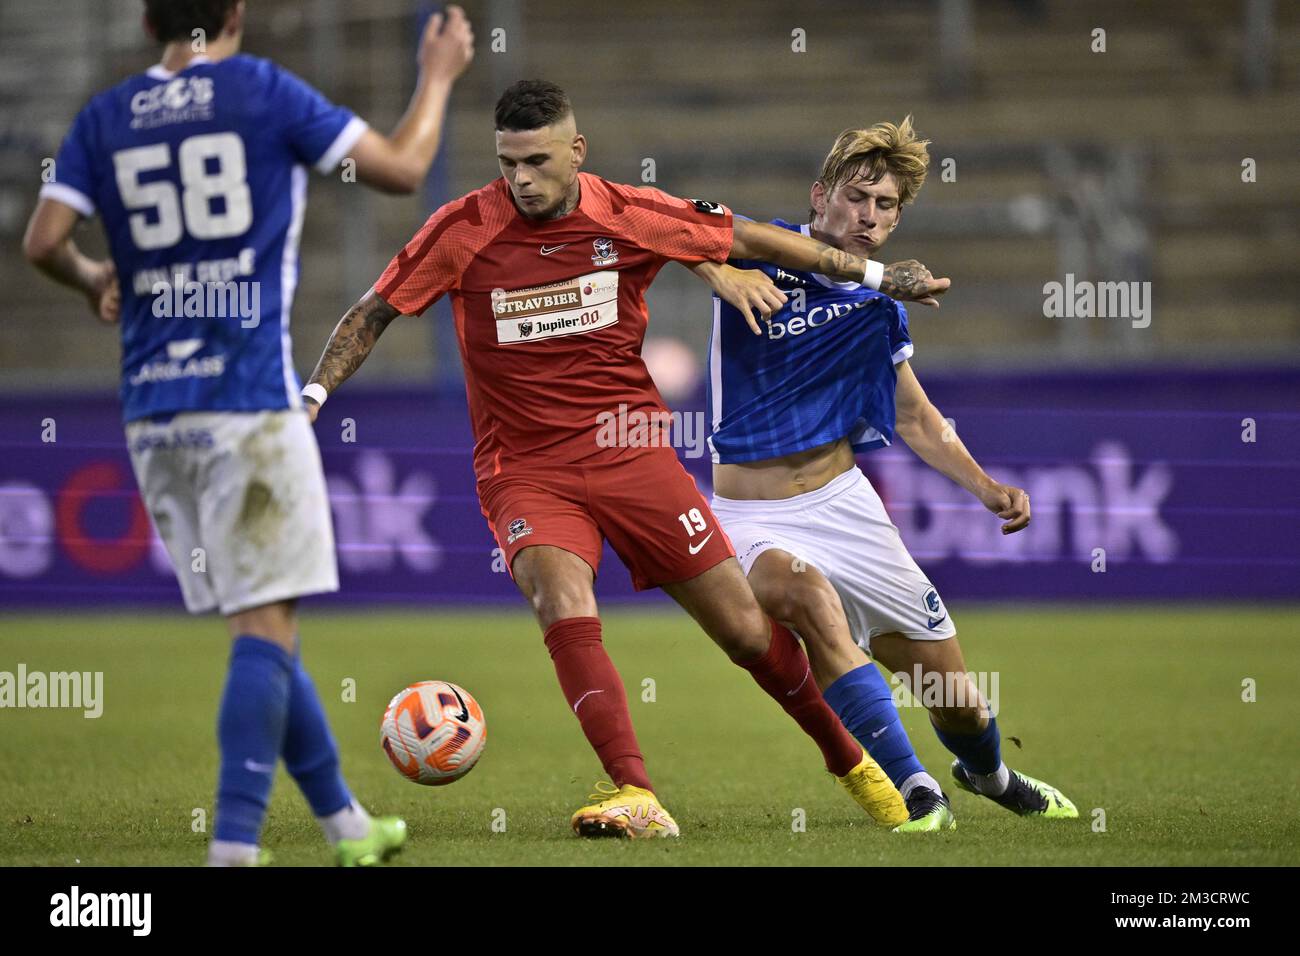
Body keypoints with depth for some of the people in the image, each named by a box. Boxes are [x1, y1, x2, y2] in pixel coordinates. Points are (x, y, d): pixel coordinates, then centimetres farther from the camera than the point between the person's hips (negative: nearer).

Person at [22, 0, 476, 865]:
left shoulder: (104, 119, 9)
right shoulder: (265, 93, -1)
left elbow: (43, 242, 1)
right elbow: (402, 170, 0)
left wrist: (95, 280, 23)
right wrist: (439, 76, 16)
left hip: (154, 411, 5)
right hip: (249, 401, -5)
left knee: (261, 624, 13)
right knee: (267, 623, -5)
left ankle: (344, 822, 23)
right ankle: (234, 844, -16)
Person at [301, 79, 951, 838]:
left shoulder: (632, 217, -6)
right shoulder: (465, 231, -9)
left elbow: (749, 239, 6)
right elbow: (375, 313, 1)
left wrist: (875, 274, 9)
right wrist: (314, 394, -11)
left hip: (630, 450, 1)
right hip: (525, 468, -1)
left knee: (746, 629, 2)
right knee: (563, 603, -30)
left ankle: (849, 759, 26)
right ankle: (636, 797, -32)